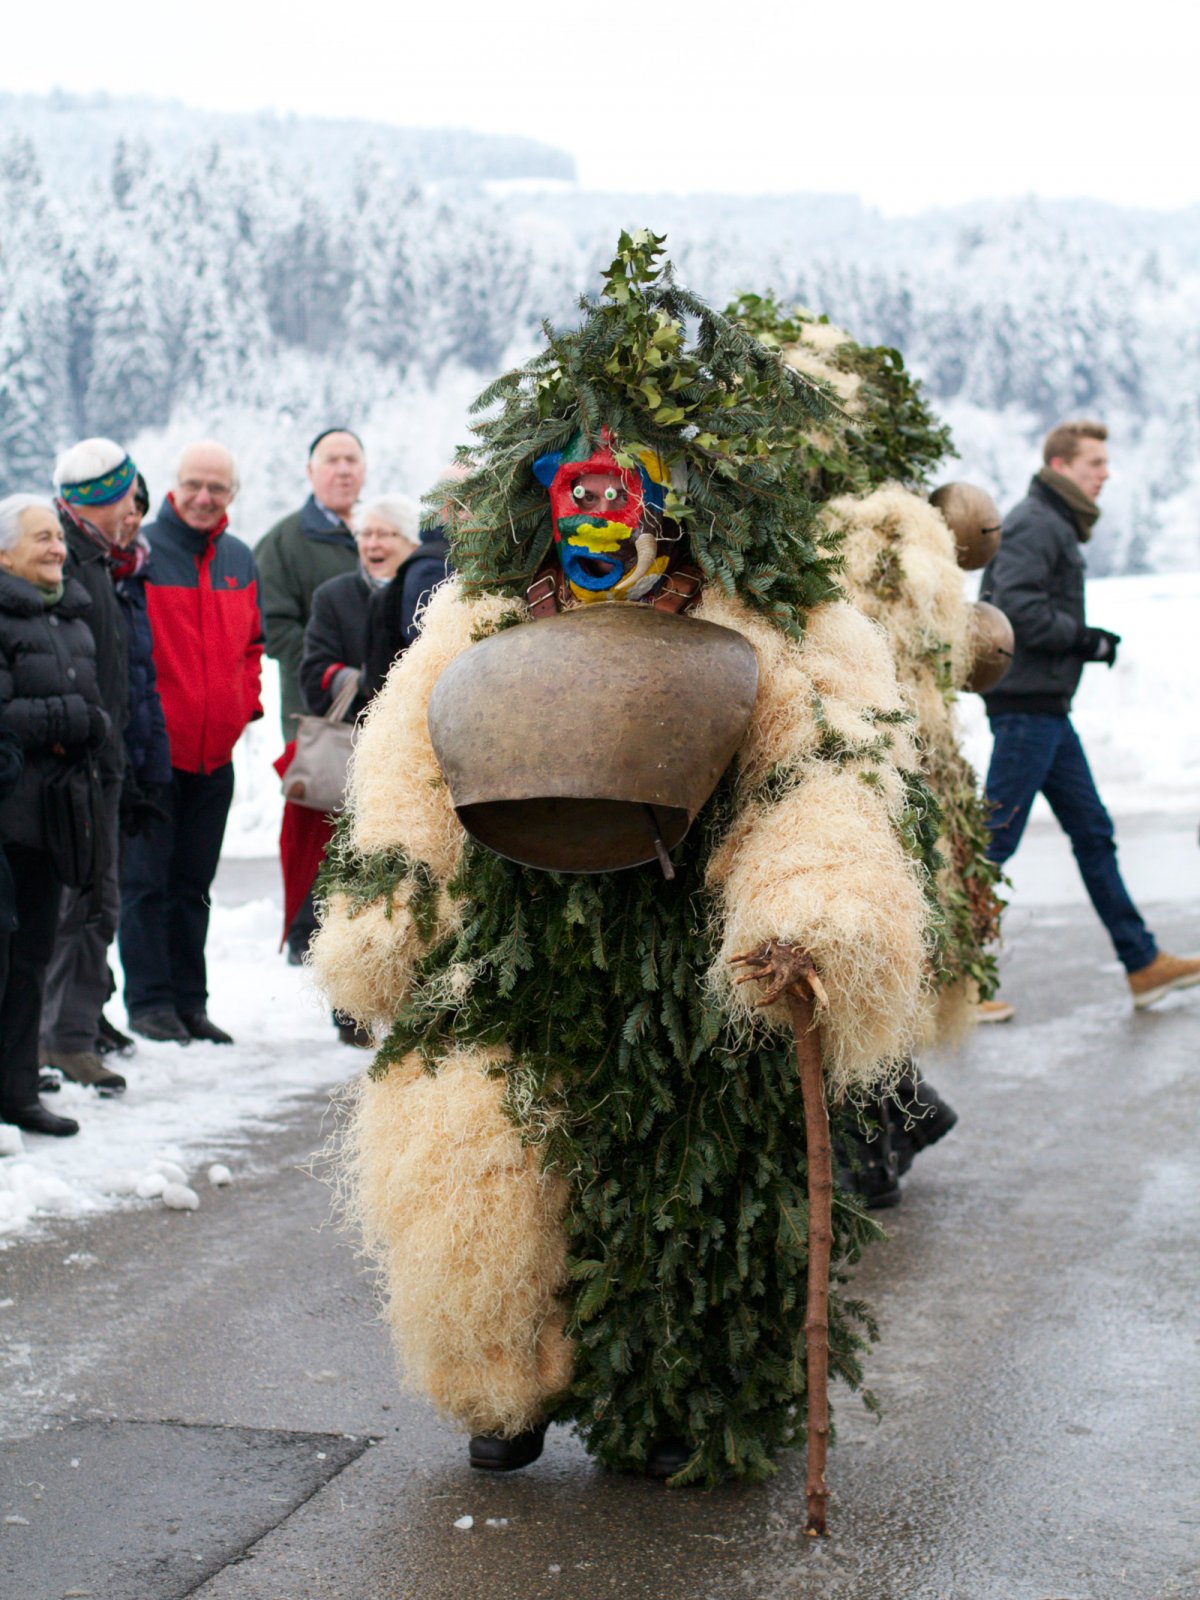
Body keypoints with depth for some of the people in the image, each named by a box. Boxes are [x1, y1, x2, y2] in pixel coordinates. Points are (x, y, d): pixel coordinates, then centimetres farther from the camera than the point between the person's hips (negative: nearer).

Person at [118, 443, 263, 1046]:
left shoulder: (240, 559, 10)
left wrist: (245, 702, 8)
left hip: (215, 753, 6)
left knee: (193, 884, 12)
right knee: (145, 880, -2)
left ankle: (189, 1002, 18)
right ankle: (149, 1002, 4)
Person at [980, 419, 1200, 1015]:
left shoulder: (1058, 525, 19)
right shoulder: (1035, 524, -14)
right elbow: (1015, 607, -25)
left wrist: (1084, 643, 6)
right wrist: (1088, 640, -15)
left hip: (1047, 710, 11)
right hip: (1026, 707, -11)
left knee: (1093, 833, 13)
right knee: (995, 839, -6)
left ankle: (1144, 965, 20)